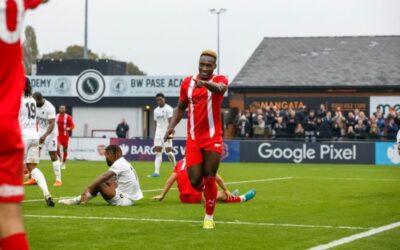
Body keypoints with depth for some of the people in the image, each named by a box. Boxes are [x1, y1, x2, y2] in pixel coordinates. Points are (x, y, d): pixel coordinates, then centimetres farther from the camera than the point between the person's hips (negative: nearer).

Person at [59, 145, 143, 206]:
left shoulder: (119, 164, -13)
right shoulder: (125, 163, 16)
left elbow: (104, 177, -25)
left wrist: (88, 188, -31)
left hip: (124, 200, -10)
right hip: (131, 198, 10)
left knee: (98, 183, -16)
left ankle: (78, 200, -5)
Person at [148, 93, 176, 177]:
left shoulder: (168, 109, -5)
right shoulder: (156, 110, 14)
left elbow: (170, 122, -13)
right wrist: (155, 135, 15)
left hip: (166, 133, -6)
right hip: (158, 133, 6)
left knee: (168, 150, -6)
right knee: (158, 152, -2)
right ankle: (156, 172, -8)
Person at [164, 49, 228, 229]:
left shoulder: (219, 80, -6)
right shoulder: (187, 83, 6)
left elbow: (219, 88, -33)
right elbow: (181, 108, 18)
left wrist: (206, 83, -55)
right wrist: (172, 126, 2)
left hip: (212, 139, -3)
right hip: (193, 139, 3)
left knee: (209, 180, -3)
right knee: (195, 181, -3)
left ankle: (209, 216, 15)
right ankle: (210, 194, 33)